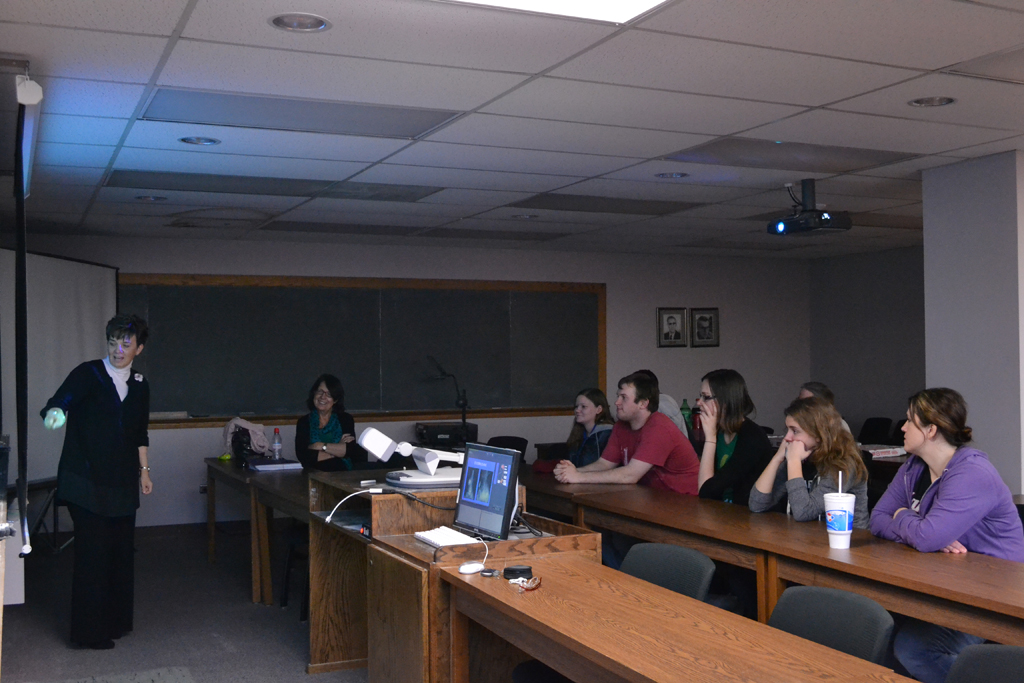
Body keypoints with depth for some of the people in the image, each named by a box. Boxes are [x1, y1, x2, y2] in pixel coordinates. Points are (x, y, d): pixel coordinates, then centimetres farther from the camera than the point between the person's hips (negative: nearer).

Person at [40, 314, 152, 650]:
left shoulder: (139, 385, 11)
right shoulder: (88, 374, -6)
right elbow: (57, 404, -20)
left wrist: (144, 470, 17)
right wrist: (53, 415, -43)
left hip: (122, 484, 5)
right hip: (86, 483, -5)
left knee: (122, 552, 8)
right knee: (93, 553, -5)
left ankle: (117, 621, 23)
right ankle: (89, 631, 6)